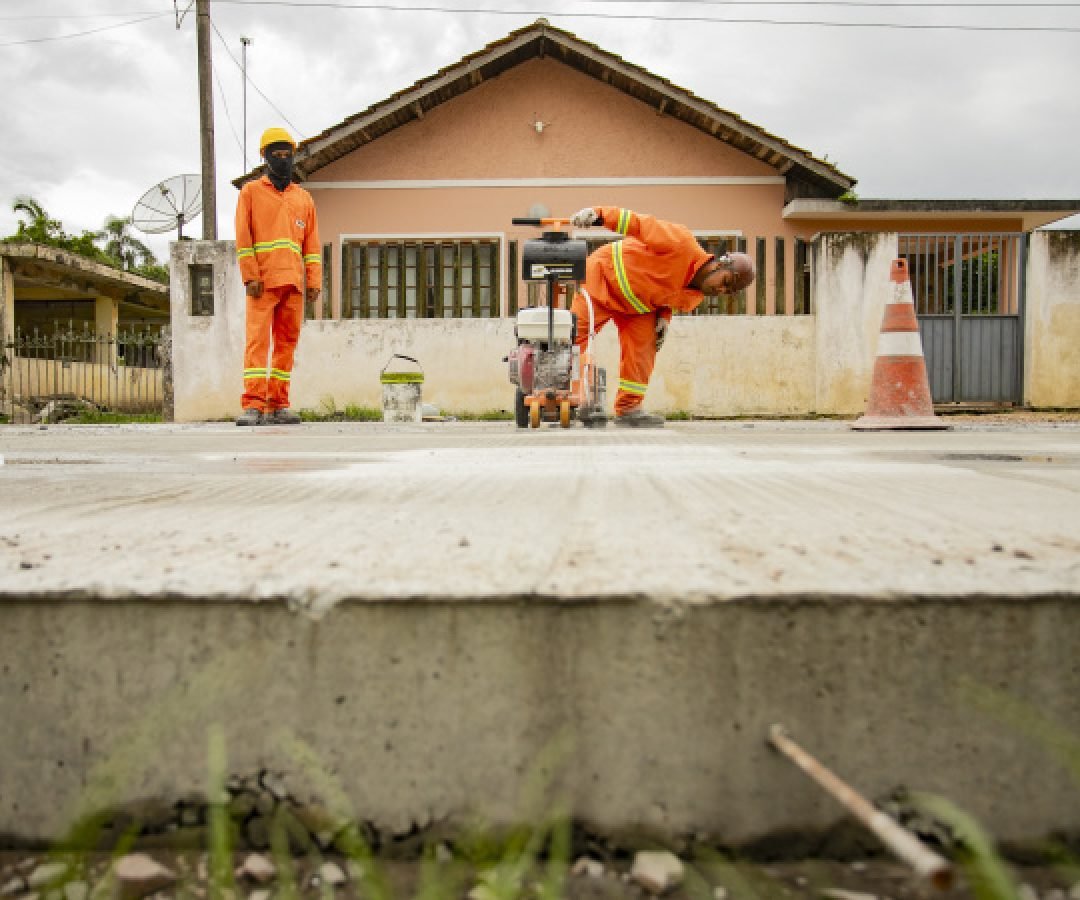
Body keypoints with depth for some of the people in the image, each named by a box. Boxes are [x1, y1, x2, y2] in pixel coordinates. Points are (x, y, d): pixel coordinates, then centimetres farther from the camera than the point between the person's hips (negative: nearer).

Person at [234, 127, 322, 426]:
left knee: (287, 343, 2)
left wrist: (314, 281, 5)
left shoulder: (304, 197, 20)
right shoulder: (251, 191, 10)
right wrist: (250, 276, -9)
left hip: (293, 283, 4)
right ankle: (253, 406, -15)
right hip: (263, 281, -4)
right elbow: (243, 238, 2)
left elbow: (312, 243, 16)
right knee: (257, 340, -11)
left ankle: (277, 406, 7)